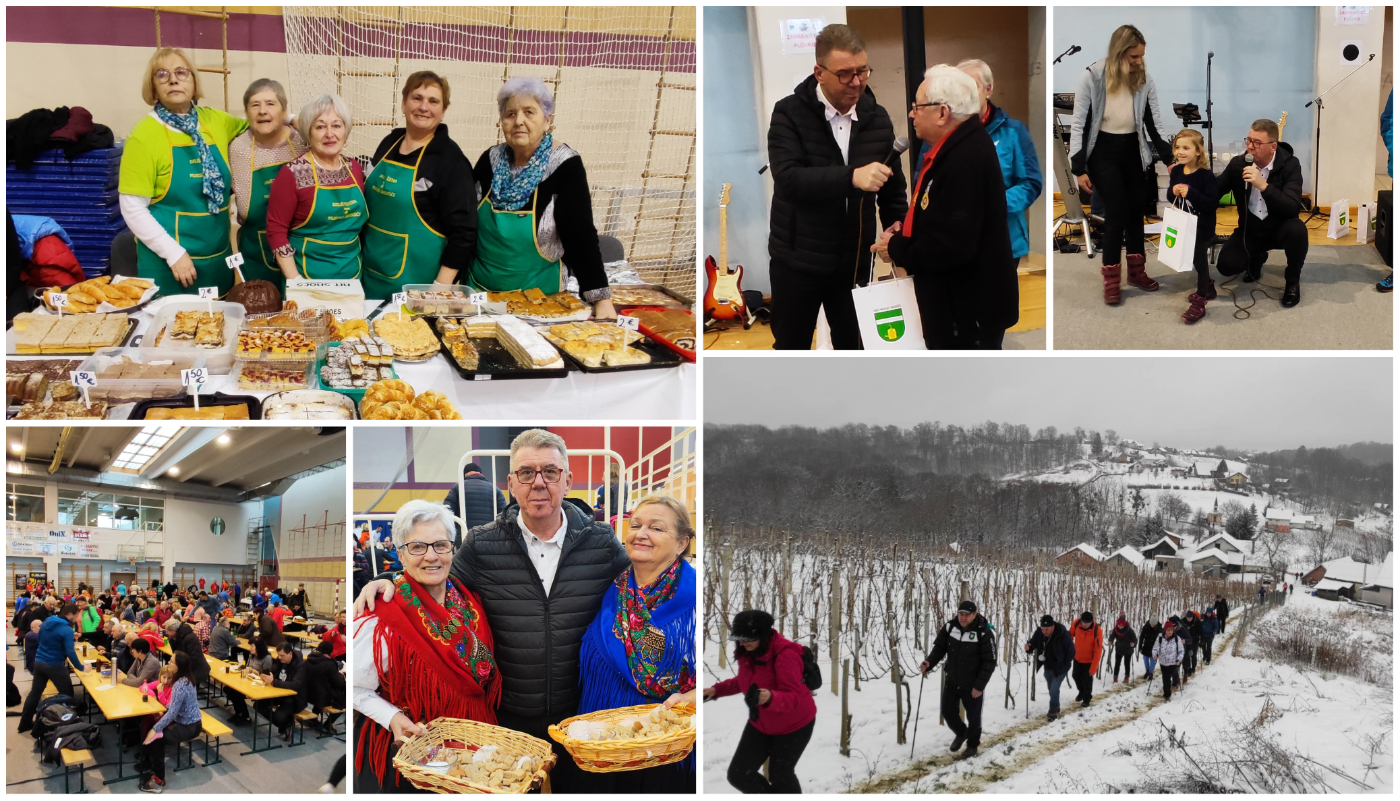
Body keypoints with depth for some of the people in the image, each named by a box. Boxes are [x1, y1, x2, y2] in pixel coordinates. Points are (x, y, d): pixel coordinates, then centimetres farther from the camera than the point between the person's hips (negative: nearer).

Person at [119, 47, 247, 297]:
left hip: (219, 259, 5)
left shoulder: (216, 121, 4)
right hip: (168, 264, -5)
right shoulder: (144, 136, -11)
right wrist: (174, 254, -18)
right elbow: (133, 209, -13)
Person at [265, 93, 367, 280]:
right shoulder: (292, 173, -11)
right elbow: (276, 229, -10)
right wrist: (296, 282, -15)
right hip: (308, 278, -5)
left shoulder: (354, 168, 5)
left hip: (352, 276, 5)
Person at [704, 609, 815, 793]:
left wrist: (770, 698, -57)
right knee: (738, 774, 3)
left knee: (780, 775, 8)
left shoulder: (785, 655, -32)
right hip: (761, 723, 7)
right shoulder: (747, 652, -9)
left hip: (794, 724, -7)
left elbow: (794, 697, -36)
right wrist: (716, 690, -2)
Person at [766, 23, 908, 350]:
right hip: (798, 261, -3)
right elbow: (788, 179, -26)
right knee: (791, 346, 12)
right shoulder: (789, 114, -11)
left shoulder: (877, 118, 2)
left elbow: (893, 185, 8)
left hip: (854, 261, 3)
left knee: (854, 346, 10)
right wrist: (851, 177, -39)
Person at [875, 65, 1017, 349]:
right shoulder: (959, 146, 9)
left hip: (969, 311, -11)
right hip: (963, 304, 11)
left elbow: (953, 245, -32)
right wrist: (905, 232, 4)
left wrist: (896, 249, -17)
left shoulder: (964, 159, -26)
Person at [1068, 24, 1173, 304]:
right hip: (1102, 151, -4)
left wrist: (1170, 160, -4)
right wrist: (1079, 169, -11)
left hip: (1133, 150, 4)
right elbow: (1079, 124, -10)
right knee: (1117, 212, -10)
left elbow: (1155, 123, 2)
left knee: (1136, 210, 10)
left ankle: (1136, 271, 27)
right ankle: (1111, 280, 3)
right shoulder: (1092, 77, -14)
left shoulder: (1144, 80, -4)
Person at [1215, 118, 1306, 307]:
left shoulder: (1290, 165, -19)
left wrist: (1264, 185, -42)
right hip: (1250, 229, 3)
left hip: (1279, 228, -3)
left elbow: (1293, 208, -31)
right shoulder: (1238, 163, -10)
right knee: (1226, 265, -19)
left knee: (1297, 230, -37)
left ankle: (1292, 282, -8)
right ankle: (1257, 257, 21)